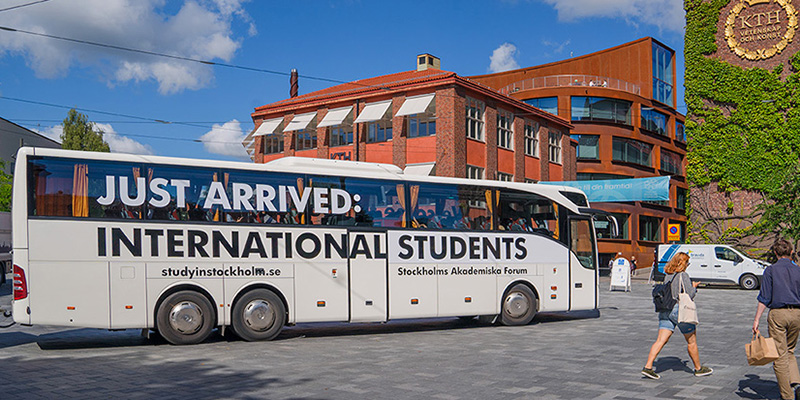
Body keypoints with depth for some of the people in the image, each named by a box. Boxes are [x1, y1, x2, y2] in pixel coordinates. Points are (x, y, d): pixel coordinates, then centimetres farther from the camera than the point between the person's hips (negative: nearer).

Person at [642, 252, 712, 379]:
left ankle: (648, 367, -9)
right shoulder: (683, 275, -12)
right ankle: (698, 369, 26)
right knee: (692, 341, 12)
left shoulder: (667, 276, 10)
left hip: (665, 310, 6)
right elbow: (690, 295, -14)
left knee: (660, 340, 0)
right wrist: (694, 287, 7)